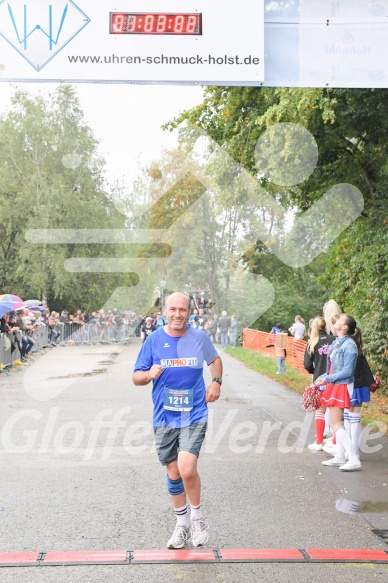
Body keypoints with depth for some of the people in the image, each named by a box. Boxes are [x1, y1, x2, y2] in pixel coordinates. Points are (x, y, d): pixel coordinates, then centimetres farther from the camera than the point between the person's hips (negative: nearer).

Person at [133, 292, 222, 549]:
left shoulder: (200, 337, -1)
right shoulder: (154, 340, -1)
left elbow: (215, 359, 20)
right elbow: (136, 378, 2)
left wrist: (216, 382, 3)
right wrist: (149, 374, -20)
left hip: (194, 415, -2)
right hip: (164, 418, 2)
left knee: (187, 469, -18)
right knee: (173, 474, 11)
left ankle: (197, 517, 8)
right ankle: (182, 523, 32)